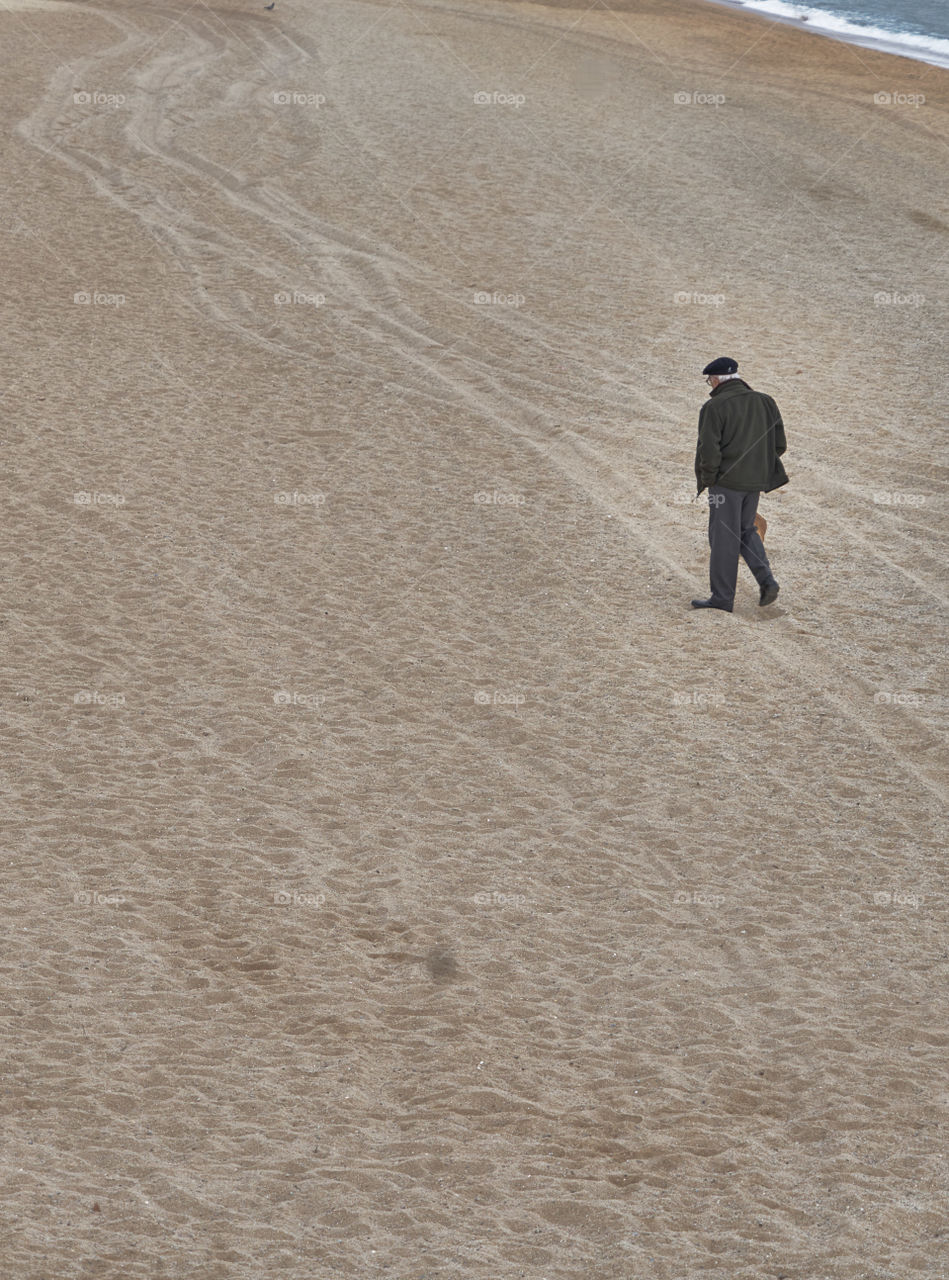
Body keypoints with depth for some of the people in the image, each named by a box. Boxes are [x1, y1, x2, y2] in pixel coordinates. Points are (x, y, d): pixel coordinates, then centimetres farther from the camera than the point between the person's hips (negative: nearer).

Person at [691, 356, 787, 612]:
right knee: (745, 530, 22)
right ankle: (767, 580, 7)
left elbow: (708, 449, -19)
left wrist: (708, 478, -6)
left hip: (727, 480, -6)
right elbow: (779, 444, 7)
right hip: (755, 480, 6)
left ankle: (722, 598, 8)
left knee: (723, 538, 2)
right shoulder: (764, 402, 6)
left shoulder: (714, 407, -12)